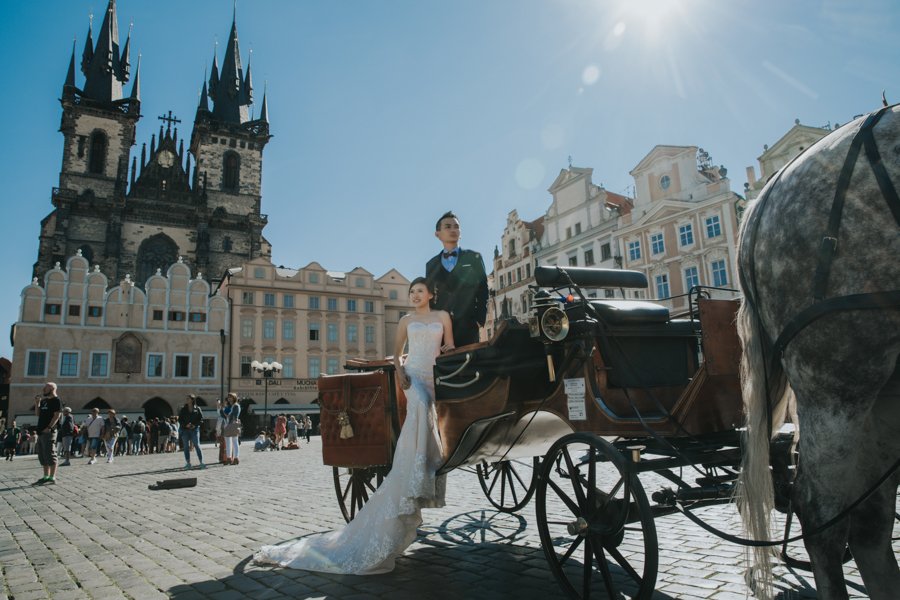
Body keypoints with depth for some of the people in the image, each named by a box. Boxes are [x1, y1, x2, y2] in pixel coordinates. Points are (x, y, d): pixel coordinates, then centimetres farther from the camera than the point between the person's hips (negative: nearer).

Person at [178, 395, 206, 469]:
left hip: (194, 429, -2)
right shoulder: (183, 409, 8)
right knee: (186, 447, 3)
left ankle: (201, 463, -4)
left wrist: (195, 425, -12)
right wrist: (185, 425, -10)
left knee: (197, 446, -6)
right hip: (185, 430, 2)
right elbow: (180, 419, 6)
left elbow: (201, 419, 3)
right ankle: (188, 463, 11)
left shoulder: (197, 409, 3)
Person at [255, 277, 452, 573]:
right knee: (420, 405, -34)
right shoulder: (406, 320, 16)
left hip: (435, 377, 2)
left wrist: (447, 352, -8)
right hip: (413, 375, -2)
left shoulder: (443, 316, 15)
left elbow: (450, 346, 15)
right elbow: (397, 351, 18)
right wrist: (398, 368, -1)